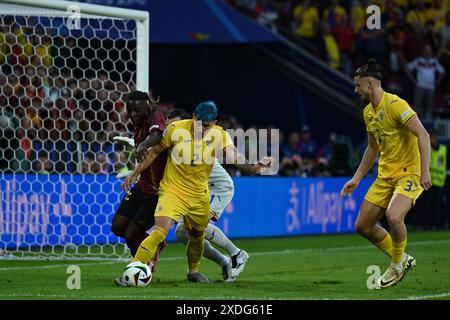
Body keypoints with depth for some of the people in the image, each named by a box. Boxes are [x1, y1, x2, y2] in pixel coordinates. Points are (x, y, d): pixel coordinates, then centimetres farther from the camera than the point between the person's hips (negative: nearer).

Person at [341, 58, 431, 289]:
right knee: (363, 226, 4)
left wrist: (424, 171, -29)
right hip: (385, 176, 9)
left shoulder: (394, 104, -16)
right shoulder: (368, 112, 11)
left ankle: (397, 264, -5)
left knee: (393, 216, -32)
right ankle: (402, 260, 23)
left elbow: (423, 135, -23)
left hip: (409, 174, -9)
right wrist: (356, 179, 20)